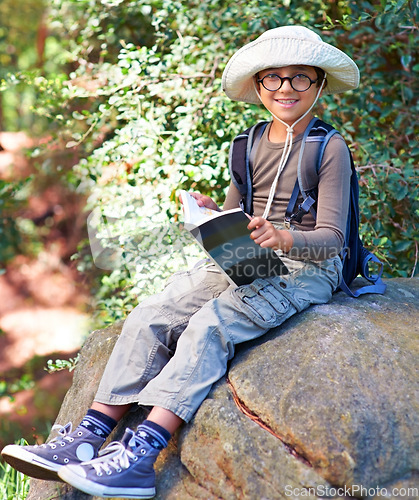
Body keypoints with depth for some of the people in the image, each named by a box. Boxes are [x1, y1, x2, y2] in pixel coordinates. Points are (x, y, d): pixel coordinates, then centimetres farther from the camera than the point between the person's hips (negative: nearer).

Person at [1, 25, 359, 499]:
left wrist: (285, 238, -33)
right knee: (151, 314, -15)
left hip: (307, 269, -6)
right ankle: (89, 435, -17)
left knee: (212, 323, -32)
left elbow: (330, 238, -12)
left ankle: (140, 454, -39)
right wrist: (209, 215, -7)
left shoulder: (330, 149, -5)